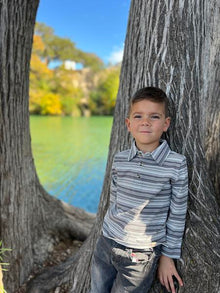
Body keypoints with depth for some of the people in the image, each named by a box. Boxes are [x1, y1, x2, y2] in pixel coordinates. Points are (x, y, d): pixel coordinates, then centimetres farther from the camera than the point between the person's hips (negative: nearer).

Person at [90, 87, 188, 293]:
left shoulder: (176, 164, -13)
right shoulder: (119, 160, -3)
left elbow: (177, 215, -5)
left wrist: (168, 256, 1)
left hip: (141, 256, -3)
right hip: (106, 245, 4)